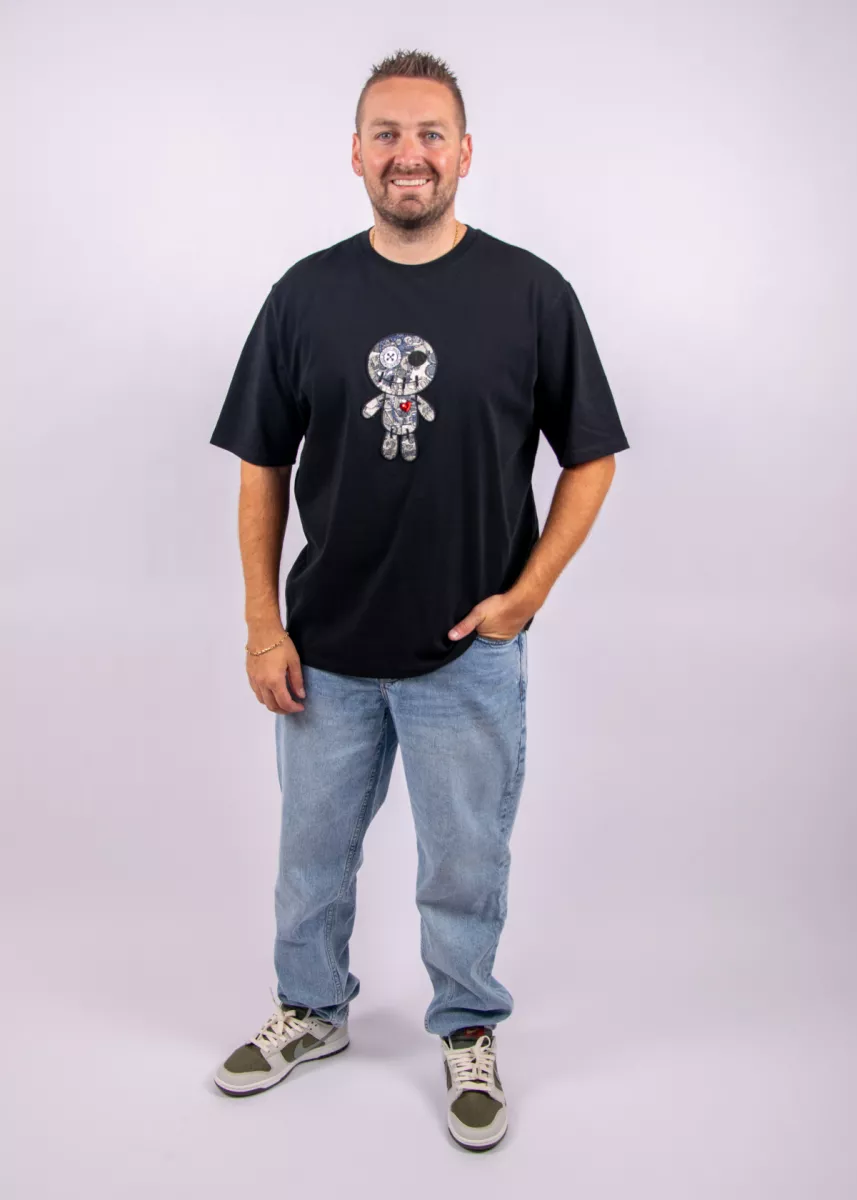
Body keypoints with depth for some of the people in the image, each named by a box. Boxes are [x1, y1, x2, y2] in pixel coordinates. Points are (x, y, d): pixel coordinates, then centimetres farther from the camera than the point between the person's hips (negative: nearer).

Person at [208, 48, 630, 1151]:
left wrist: (526, 593, -8)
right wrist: (262, 625, -1)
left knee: (466, 863, 12)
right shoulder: (305, 295, -1)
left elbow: (590, 457, 0)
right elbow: (262, 469, 3)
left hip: (469, 650, -2)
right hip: (325, 650, 2)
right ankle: (311, 1010, 42)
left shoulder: (532, 293, -6)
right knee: (314, 846, 18)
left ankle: (467, 1032, 36)